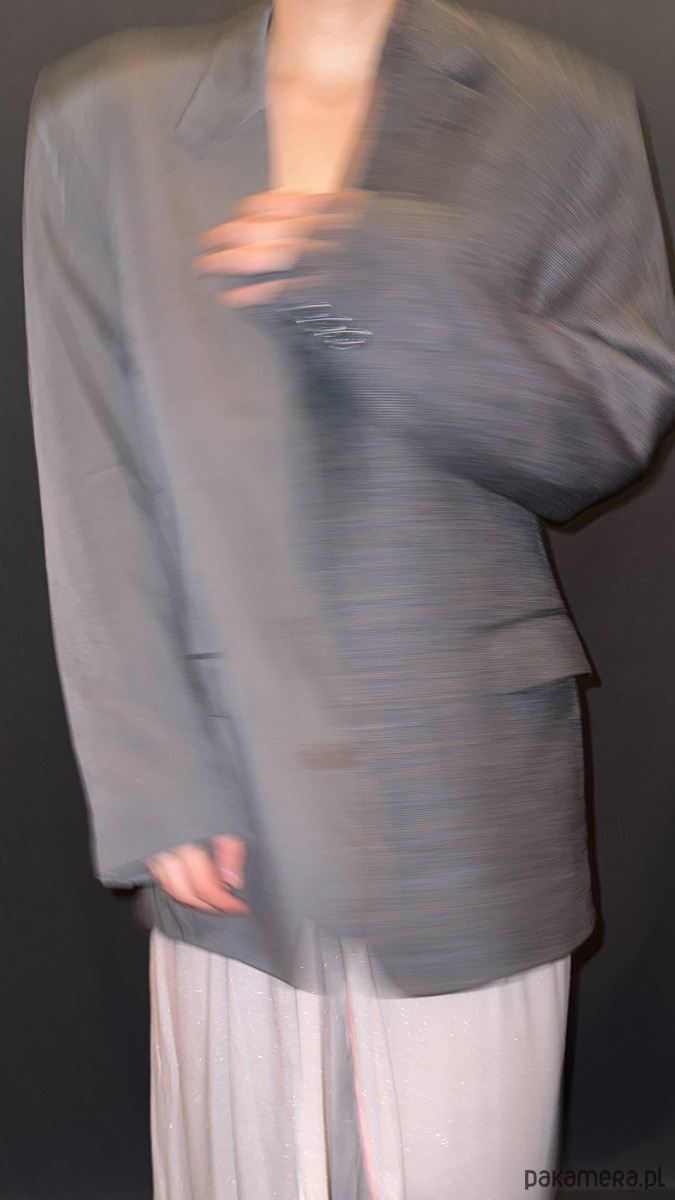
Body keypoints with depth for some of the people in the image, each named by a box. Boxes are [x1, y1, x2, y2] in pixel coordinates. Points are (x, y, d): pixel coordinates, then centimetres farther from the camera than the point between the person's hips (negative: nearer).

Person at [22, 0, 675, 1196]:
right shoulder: (104, 118, 4)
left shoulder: (560, 112, 4)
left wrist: (379, 280, -18)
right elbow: (97, 497, -1)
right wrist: (153, 782, -6)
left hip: (469, 783, 0)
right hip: (235, 782, 1)